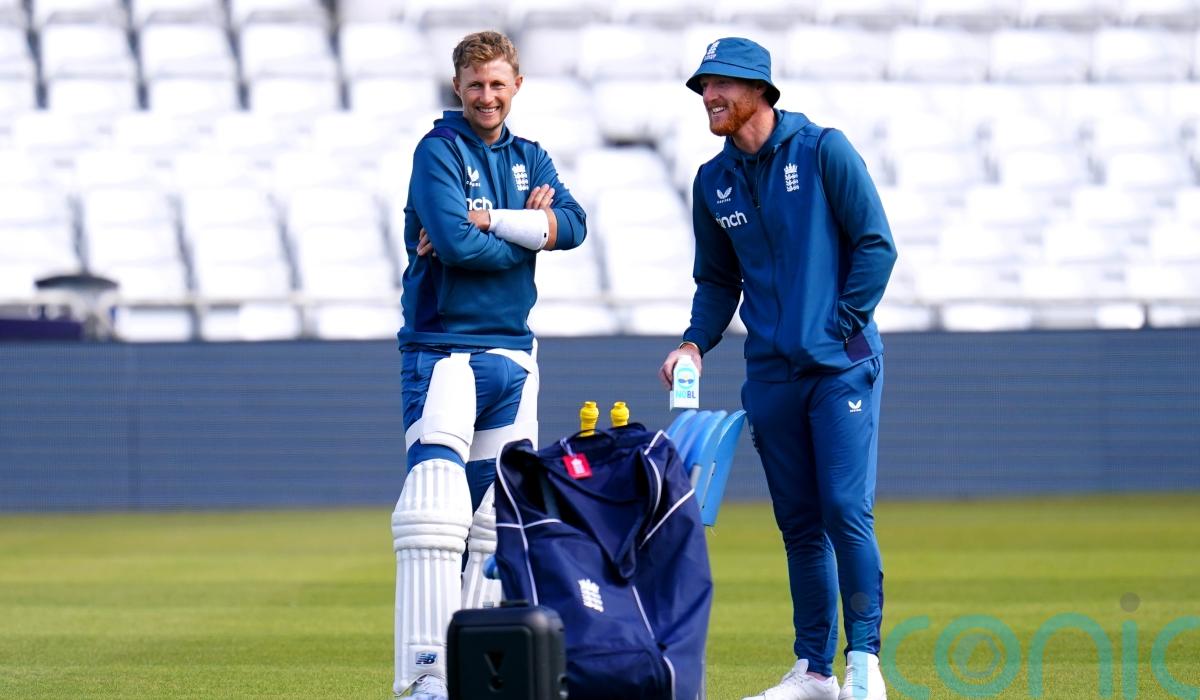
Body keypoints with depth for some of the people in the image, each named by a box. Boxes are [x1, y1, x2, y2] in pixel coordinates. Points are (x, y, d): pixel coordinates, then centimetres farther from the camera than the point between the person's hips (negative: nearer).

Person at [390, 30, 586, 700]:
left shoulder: (531, 159, 15)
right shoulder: (440, 151, -3)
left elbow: (572, 224, -4)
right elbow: (455, 244, -18)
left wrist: (483, 221, -15)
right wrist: (526, 233, -4)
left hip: (513, 353, 6)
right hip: (444, 349, -6)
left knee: (499, 518, 7)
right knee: (436, 507, -16)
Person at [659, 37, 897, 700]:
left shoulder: (823, 150, -4)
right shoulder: (713, 181, 10)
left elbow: (875, 244, -5)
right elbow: (718, 281, 17)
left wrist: (843, 325, -11)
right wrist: (695, 342, 0)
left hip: (842, 366, -5)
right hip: (771, 374, 5)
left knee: (846, 512, -11)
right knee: (799, 525, 7)